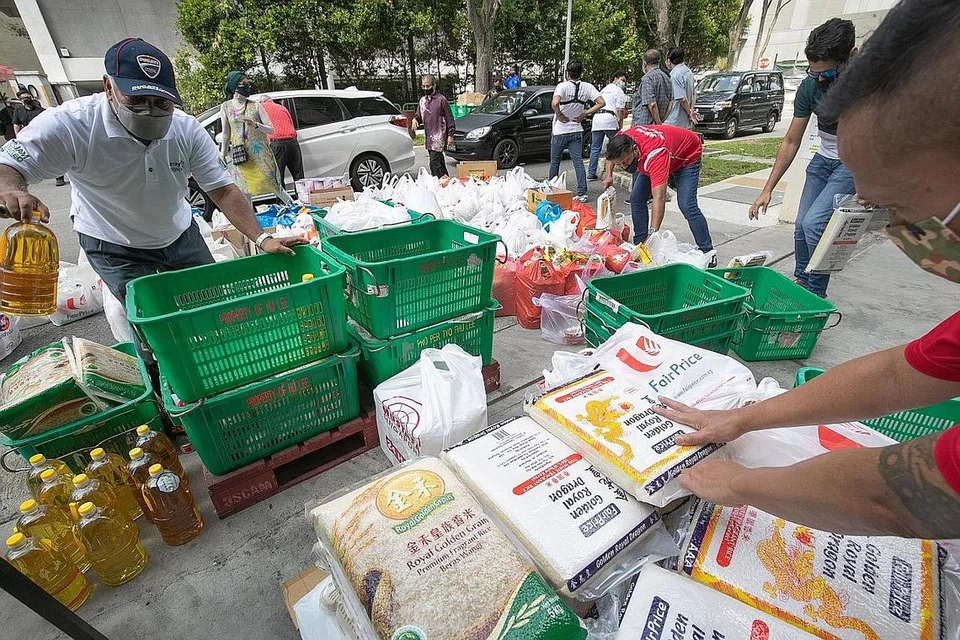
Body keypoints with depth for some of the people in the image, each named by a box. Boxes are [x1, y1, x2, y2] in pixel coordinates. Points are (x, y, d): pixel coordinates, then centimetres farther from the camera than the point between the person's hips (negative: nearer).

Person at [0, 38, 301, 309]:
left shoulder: (188, 129, -15)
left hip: (180, 235, 4)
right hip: (114, 248, -3)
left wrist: (261, 238, -26)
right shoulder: (69, 125, -23)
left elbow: (222, 189, -15)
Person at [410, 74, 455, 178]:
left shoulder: (441, 100, -5)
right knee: (439, 162, 13)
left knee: (434, 163, -15)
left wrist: (450, 135, -9)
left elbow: (449, 118, -4)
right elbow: (418, 115, 23)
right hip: (428, 138, 7)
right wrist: (415, 119, -1)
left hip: (439, 137, -7)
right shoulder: (422, 100, 14)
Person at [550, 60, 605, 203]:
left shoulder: (563, 86, -13)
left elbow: (555, 103, -31)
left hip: (560, 131, -3)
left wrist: (559, 115, -14)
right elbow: (601, 102, -3)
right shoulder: (587, 87, 0)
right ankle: (582, 193, -8)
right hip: (577, 131, 3)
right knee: (578, 162, 1)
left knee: (555, 162, 11)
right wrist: (585, 113, 0)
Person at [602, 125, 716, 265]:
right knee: (636, 198, -4)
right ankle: (639, 245, 7)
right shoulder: (621, 139, -27)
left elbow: (659, 198, -52)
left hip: (688, 154, -7)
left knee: (686, 205, -20)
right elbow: (611, 153, 2)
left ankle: (708, 251, -8)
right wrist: (609, 175, -9)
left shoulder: (654, 155, -47)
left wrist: (652, 234, -58)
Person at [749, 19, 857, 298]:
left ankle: (816, 292, -2)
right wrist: (768, 189, -5)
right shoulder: (810, 85, -11)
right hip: (824, 157, 5)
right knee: (801, 225, 6)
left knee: (814, 223, -19)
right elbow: (791, 141, -3)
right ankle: (801, 281, 28)